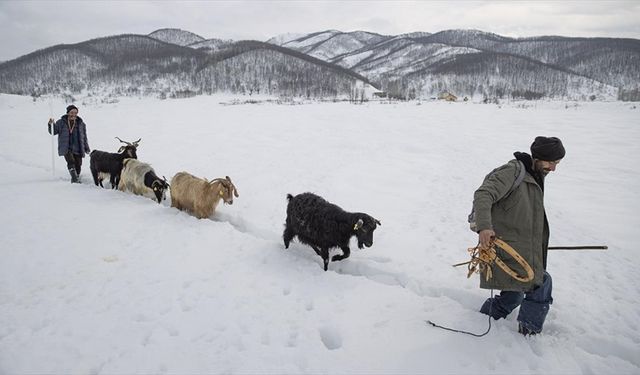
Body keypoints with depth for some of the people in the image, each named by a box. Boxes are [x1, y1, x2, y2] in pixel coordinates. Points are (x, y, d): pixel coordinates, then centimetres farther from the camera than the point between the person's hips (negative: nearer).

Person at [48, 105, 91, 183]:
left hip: (78, 149, 3)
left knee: (78, 165, 2)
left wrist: (87, 149, 15)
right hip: (66, 148, -2)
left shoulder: (81, 124, 10)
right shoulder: (61, 122, 4)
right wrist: (51, 124, -12)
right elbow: (53, 131, 8)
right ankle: (74, 177, -27)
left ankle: (77, 179, 19)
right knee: (71, 161, -23)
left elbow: (84, 137, 16)